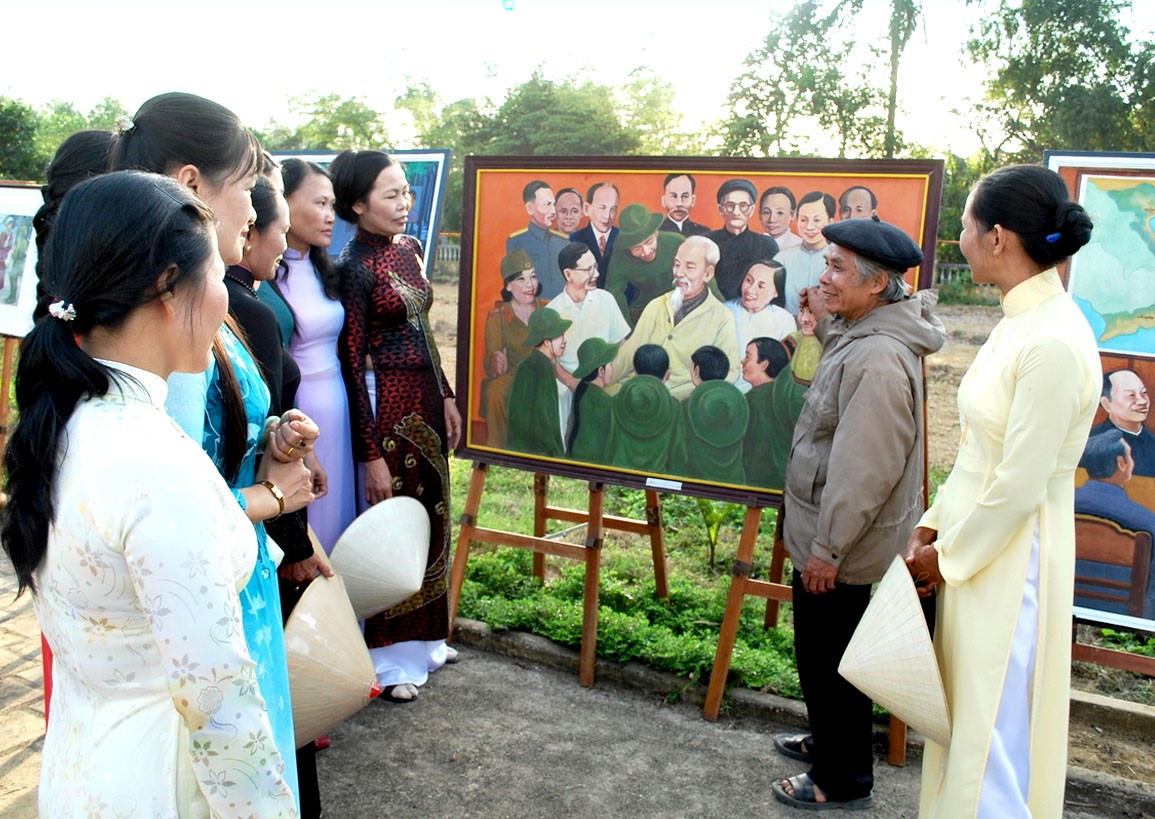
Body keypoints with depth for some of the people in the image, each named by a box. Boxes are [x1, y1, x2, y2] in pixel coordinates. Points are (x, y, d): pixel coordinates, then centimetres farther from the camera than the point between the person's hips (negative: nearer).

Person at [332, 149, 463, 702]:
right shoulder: (354, 267, -16)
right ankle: (389, 659, 20)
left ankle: (424, 637, 34)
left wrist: (446, 396, 13)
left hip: (425, 399, 8)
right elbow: (351, 363, -17)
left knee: (430, 513, 16)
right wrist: (370, 454, -18)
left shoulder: (408, 248, 8)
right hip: (385, 405, -8)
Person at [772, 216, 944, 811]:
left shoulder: (878, 359, -28)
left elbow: (864, 469, -28)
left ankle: (841, 781, 25)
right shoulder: (862, 335, 5)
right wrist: (827, 322, 9)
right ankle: (827, 741, 45)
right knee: (823, 653, 25)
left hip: (838, 545, -10)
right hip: (824, 536, 10)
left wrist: (828, 548, -21)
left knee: (829, 657, 6)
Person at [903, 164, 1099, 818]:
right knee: (963, 715, 21)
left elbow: (1018, 487, -21)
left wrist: (949, 557, -9)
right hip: (976, 547, 9)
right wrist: (934, 525, 8)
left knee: (993, 731, 5)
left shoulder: (1052, 344, -23)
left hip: (1010, 560, -9)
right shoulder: (1022, 321, 6)